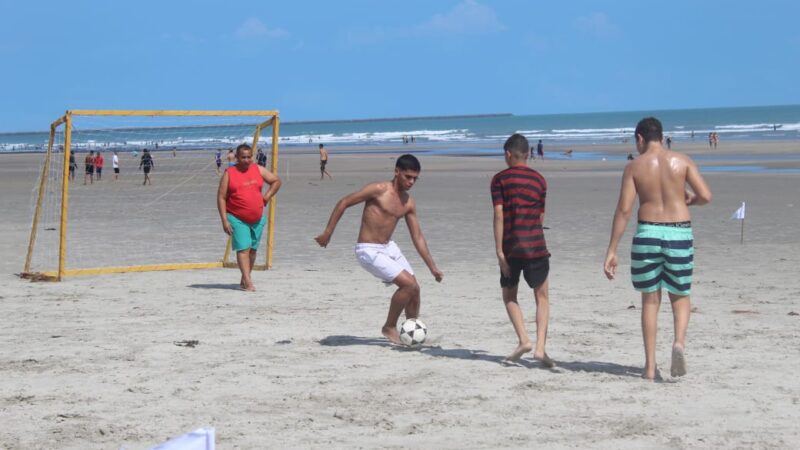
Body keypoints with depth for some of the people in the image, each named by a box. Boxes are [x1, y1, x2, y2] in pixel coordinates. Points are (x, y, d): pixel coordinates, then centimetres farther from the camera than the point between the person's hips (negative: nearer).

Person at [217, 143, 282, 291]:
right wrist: (224, 220, -13)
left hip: (257, 218, 5)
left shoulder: (258, 170, 6)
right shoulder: (229, 174, -4)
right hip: (237, 219, -5)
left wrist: (266, 197, 5)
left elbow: (276, 181, 17)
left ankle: (244, 281, 22)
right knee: (243, 248, -14)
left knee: (253, 249, 10)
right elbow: (221, 198, -6)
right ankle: (248, 282, -20)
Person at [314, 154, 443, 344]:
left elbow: (417, 237, 11)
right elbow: (343, 203, -12)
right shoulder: (379, 190, -16)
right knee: (409, 284, -17)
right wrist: (327, 233, -13)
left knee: (414, 290, 6)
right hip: (369, 251, -8)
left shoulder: (409, 202, 6)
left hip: (389, 248, 8)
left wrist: (432, 267, 8)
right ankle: (389, 327, 1)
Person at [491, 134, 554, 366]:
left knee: (509, 296, 16)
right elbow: (541, 217, 14)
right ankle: (540, 347, -4)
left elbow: (499, 215, -8)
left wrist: (499, 251, -8)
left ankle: (523, 340, 0)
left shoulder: (500, 179, 0)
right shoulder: (539, 180, 9)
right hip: (535, 247, 1)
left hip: (511, 249, -1)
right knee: (542, 297, 10)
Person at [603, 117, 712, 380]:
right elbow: (706, 196, -5)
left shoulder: (634, 166, 0)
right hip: (679, 233, 0)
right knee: (680, 296, 15)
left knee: (650, 299, 11)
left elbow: (623, 210, -5)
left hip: (647, 233, 0)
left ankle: (650, 365, 9)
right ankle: (679, 341, -15)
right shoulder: (682, 161, 2)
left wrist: (611, 251, -4)